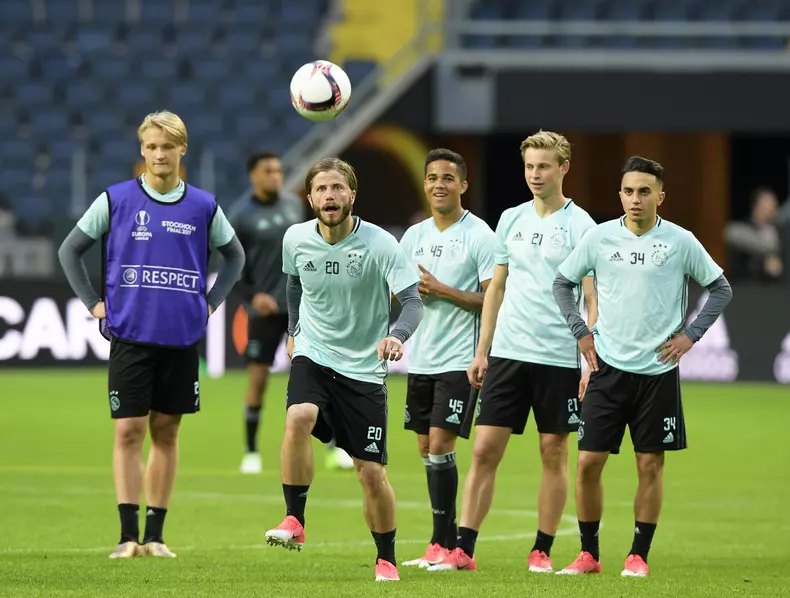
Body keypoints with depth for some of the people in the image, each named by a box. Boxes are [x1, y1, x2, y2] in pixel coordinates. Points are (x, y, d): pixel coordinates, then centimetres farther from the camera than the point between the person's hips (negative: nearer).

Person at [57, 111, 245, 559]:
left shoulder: (204, 207, 4)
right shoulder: (115, 201, 0)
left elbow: (234, 256, 21)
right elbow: (71, 250, 10)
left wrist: (211, 302, 10)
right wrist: (93, 303, 3)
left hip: (182, 339, 2)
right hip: (130, 336, -2)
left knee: (166, 431, 6)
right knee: (129, 431, -6)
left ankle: (156, 535, 12)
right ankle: (128, 536, -6)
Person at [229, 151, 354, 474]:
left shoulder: (293, 203, 5)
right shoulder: (241, 216, -7)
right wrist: (251, 296, -16)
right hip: (266, 307, -3)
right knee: (257, 377, -2)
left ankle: (335, 448, 4)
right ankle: (251, 452, 12)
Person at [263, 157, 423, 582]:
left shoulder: (380, 244, -16)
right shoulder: (296, 239, -3)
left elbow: (413, 301, -23)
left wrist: (396, 335, -42)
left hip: (364, 368, -2)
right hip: (312, 355, 2)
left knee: (371, 472, -1)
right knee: (298, 418, -31)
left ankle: (387, 560, 18)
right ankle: (294, 522, -21)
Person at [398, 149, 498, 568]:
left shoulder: (480, 236, -7)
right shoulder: (414, 236, 12)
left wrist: (441, 290, -16)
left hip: (459, 360, -7)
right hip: (420, 358, 7)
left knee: (440, 445, -13)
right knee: (426, 448, 8)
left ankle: (444, 543, -8)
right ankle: (444, 544, 14)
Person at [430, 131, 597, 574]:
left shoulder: (579, 225, -4)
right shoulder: (511, 220, 10)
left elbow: (594, 300, -6)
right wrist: (482, 350, 12)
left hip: (559, 358, -4)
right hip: (508, 352, 4)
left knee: (554, 452, 4)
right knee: (485, 449, -1)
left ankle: (543, 550, 13)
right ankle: (463, 550, 1)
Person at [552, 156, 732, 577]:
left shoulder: (681, 242, -3)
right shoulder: (600, 238, 0)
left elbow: (720, 289, 7)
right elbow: (563, 282, 13)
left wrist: (690, 335, -1)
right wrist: (581, 333, 5)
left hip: (658, 369, -1)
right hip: (608, 367, 1)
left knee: (650, 465, 1)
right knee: (588, 462, -2)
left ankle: (639, 556, 11)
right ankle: (588, 554, 10)